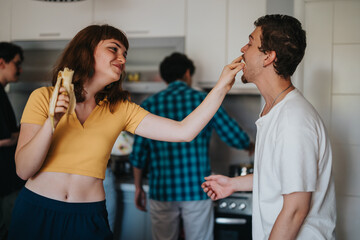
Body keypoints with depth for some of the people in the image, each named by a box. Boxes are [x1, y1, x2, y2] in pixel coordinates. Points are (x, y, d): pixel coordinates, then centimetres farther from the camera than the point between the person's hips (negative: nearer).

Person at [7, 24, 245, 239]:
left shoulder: (121, 110, 3)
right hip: (36, 213, -1)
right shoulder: (44, 97, -3)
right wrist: (52, 122, -22)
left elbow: (184, 131, -7)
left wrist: (222, 86, -12)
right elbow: (23, 170, -9)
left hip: (89, 219, 2)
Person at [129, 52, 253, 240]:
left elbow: (138, 155, 3)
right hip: (196, 191, -1)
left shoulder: (149, 105, 1)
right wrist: (250, 145, 25)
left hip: (161, 192, 2)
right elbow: (238, 140, 2)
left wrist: (138, 187, 16)